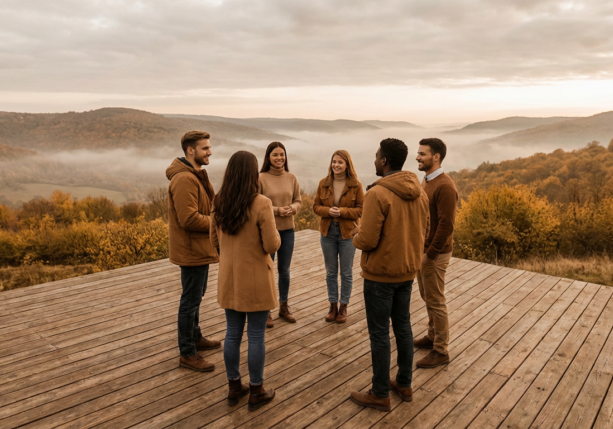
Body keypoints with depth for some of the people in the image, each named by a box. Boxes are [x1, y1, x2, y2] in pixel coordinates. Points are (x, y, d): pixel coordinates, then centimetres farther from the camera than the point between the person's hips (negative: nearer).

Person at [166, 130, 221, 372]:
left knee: (196, 295, 22)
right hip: (192, 249, -11)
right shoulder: (184, 179, -22)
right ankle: (187, 354, 13)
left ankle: (195, 338, 38)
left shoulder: (196, 175, 12)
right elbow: (189, 219, -27)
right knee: (191, 300, 0)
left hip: (199, 247, 11)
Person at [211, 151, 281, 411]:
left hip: (229, 279, 5)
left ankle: (234, 387, 31)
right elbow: (272, 245, -17)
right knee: (256, 337, 8)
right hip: (255, 281, -5)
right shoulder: (261, 204, -20)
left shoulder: (219, 203, -2)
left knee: (233, 334, 17)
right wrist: (274, 234, 3)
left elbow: (215, 242, 9)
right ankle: (256, 392, 23)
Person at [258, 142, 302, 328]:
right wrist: (275, 210, -18)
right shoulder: (261, 178, -11)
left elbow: (298, 201, 8)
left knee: (284, 270, 16)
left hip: (287, 230, 4)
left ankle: (284, 306, 33)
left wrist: (292, 208, -13)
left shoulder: (291, 178, 1)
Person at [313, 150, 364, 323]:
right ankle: (333, 305, 27)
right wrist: (328, 211, -17)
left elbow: (361, 209, -7)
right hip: (327, 232, 3)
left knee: (346, 273, 9)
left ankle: (343, 307, 24)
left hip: (348, 233, -2)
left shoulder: (355, 185, -8)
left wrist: (342, 211, -21)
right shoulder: (323, 183, 0)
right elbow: (316, 206, 3)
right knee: (331, 272, 13)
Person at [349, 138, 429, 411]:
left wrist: (357, 235, -1)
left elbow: (367, 241, -22)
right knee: (403, 326, 19)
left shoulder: (377, 193, -22)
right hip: (407, 271, 7)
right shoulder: (419, 192, 1)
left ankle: (380, 395, 18)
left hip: (380, 273, -7)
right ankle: (404, 384, 33)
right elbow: (422, 232, 10)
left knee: (379, 333, 5)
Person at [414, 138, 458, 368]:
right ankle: (432, 336, 35)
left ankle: (441, 351, 13)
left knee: (435, 302, 1)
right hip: (422, 250, 9)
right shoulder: (427, 181, 10)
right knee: (427, 297, 19)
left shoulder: (445, 186, -20)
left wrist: (430, 254, -19)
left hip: (434, 254, -9)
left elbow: (446, 225, -23)